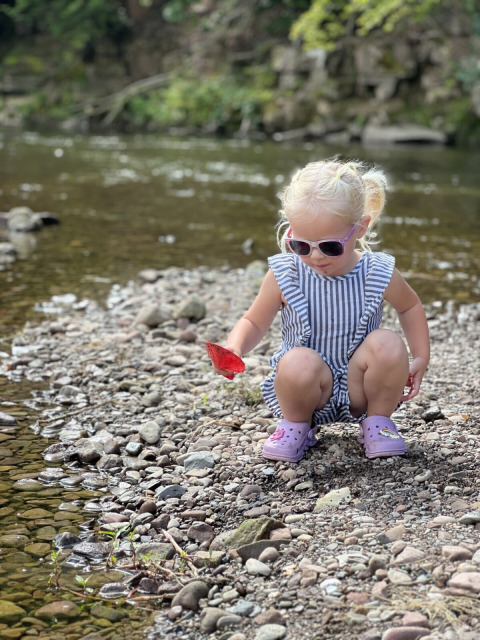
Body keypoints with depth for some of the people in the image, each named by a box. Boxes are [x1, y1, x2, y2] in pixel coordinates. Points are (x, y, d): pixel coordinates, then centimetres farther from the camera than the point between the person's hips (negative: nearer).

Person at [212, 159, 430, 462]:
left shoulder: (379, 275, -11)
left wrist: (420, 358, 3)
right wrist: (235, 348, -23)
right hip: (311, 390, -1)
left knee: (387, 343, -27)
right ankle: (296, 425, 0)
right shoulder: (284, 275, -13)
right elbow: (254, 323, -1)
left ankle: (378, 420, 1)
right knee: (299, 363, -34)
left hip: (358, 388, 1)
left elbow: (410, 307, 11)